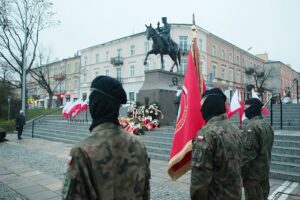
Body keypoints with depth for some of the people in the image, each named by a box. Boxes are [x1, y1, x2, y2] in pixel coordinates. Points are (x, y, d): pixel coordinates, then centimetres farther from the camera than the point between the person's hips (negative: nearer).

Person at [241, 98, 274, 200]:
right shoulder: (268, 126, 9)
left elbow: (248, 154, -22)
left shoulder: (252, 127, -20)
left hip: (253, 174, -9)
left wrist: (241, 174, -16)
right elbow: (267, 150, 15)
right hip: (265, 172, 9)